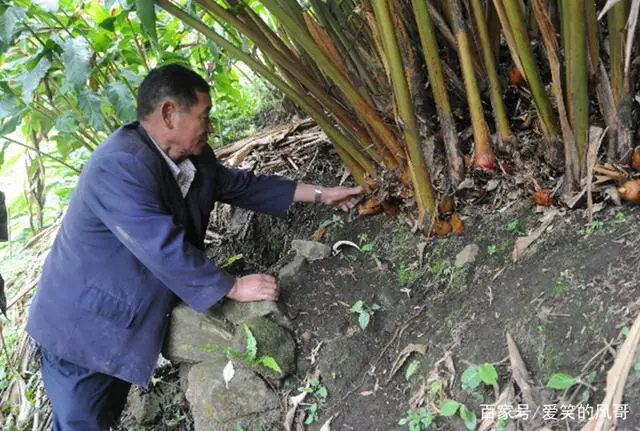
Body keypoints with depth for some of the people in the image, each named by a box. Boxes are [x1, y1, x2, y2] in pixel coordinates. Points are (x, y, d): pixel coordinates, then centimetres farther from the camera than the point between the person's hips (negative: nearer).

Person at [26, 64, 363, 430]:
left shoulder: (193, 157, -2)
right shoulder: (120, 167, -30)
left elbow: (240, 185, 12)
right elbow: (165, 250, -32)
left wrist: (320, 193, 13)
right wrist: (235, 288, -21)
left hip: (129, 322, 8)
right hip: (85, 327, -8)